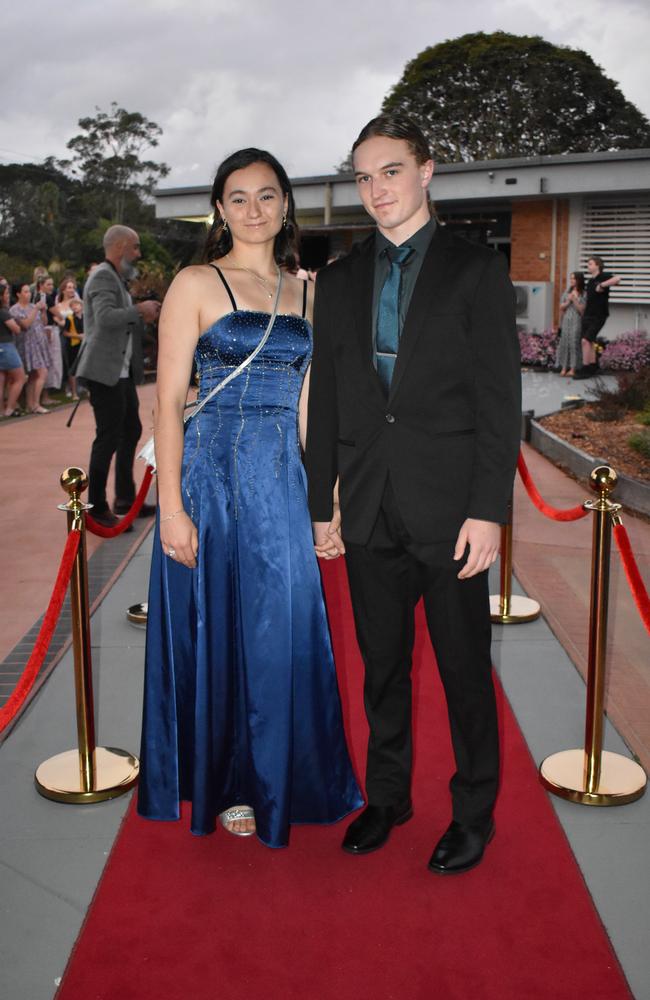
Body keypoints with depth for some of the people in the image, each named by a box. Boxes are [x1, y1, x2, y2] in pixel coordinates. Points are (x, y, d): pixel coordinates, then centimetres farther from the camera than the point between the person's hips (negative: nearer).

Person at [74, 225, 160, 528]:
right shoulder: (102, 277, -13)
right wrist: (139, 311, -17)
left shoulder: (117, 278, 18)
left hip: (122, 372, 10)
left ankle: (125, 498, 28)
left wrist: (143, 316, 9)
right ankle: (96, 509, 2)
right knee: (108, 437, -6)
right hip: (105, 371, -10)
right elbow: (106, 318, -27)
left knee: (131, 431, 16)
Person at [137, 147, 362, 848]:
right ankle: (224, 786, 26)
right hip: (214, 474, -4)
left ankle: (276, 776, 31)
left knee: (284, 629, 10)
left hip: (284, 481, 5)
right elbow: (168, 402, -8)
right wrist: (172, 508, -14)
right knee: (217, 627, 6)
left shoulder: (305, 292, 12)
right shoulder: (195, 284, -3)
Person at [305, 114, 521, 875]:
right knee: (381, 667, 14)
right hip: (369, 511, 4)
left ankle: (473, 812, 25)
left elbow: (500, 398, -6)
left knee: (465, 669, 7)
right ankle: (387, 796, 32)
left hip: (450, 509, -3)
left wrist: (487, 511, -12)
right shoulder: (339, 280, 11)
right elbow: (324, 399, 11)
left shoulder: (476, 270, 0)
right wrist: (322, 504, 7)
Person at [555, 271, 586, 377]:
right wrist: (568, 301, -5)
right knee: (564, 342, -1)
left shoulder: (583, 294, 0)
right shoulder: (567, 292, 12)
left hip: (576, 321, -4)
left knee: (574, 343, -7)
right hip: (566, 320, 4)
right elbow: (561, 307, 12)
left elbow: (582, 309, -6)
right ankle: (564, 368, 0)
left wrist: (574, 300, -13)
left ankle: (572, 369, -5)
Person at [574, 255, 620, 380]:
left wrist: (602, 286, -25)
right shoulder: (590, 281, 15)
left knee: (586, 340, -15)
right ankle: (593, 367, 19)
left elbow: (617, 279, -29)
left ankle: (585, 370, -10)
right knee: (590, 342, 10)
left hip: (598, 316, -8)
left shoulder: (604, 276, -9)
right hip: (587, 315, 8)